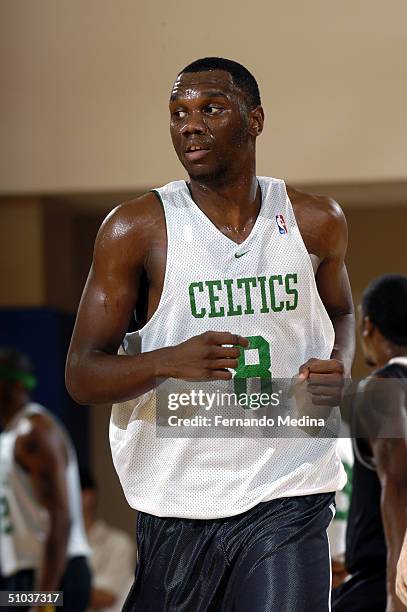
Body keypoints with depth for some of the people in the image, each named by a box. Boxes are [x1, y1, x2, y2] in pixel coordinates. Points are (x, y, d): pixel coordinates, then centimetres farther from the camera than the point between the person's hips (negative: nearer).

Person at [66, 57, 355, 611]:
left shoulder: (316, 222, 4)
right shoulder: (136, 229, -5)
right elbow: (82, 376, -5)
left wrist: (339, 366, 0)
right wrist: (169, 362, -25)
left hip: (287, 495, 1)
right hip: (176, 500, -1)